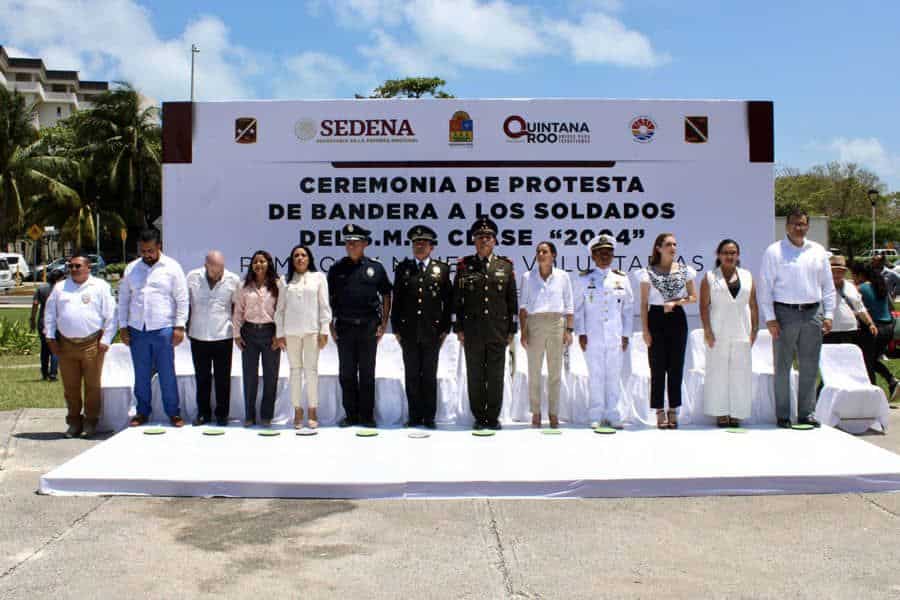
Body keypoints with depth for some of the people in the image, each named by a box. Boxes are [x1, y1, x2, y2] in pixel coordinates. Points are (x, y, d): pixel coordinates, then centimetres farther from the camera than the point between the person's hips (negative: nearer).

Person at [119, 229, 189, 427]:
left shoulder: (172, 267, 0)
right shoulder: (131, 269, 9)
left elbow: (182, 299, -1)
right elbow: (123, 299, 13)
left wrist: (179, 327, -7)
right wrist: (123, 326, 7)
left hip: (163, 329, -3)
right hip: (137, 330, 3)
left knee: (167, 374, 1)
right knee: (141, 375, 10)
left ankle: (173, 413, 10)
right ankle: (143, 412, 21)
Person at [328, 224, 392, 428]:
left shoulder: (375, 268, 2)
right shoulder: (337, 269, 5)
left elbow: (386, 296, 6)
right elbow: (328, 298, 8)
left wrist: (384, 323, 1)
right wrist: (331, 325, 2)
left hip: (369, 327, -1)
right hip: (344, 327, 1)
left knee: (367, 373, 4)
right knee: (346, 373, 5)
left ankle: (367, 415, 13)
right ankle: (351, 415, 15)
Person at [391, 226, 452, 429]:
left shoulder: (442, 269, 5)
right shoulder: (403, 268, 8)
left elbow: (448, 301, 5)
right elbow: (396, 300, 7)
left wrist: (445, 328, 0)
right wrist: (396, 328, 3)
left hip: (432, 331, -1)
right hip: (409, 332, 1)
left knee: (429, 375, 5)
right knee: (412, 376, 5)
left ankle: (429, 416, 12)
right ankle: (414, 416, 13)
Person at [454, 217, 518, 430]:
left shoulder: (506, 266, 7)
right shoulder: (464, 266, 5)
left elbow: (512, 300, 8)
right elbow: (457, 300, 6)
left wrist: (511, 329, 4)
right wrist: (459, 328, 1)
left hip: (498, 330, 0)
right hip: (472, 330, 0)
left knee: (496, 376, 4)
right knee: (475, 376, 5)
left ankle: (493, 417, 14)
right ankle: (479, 417, 14)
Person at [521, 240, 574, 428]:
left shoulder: (563, 276, 6)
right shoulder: (527, 277, 6)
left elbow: (569, 305, 7)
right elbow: (523, 306, 5)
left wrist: (569, 330, 0)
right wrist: (523, 331, -2)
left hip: (557, 324, 0)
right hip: (534, 324, 0)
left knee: (555, 372, 3)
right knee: (534, 372, 2)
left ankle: (553, 413, 11)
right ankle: (536, 413, 11)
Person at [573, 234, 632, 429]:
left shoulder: (622, 278, 11)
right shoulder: (583, 279, 6)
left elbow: (628, 307, 13)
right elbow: (578, 307, 6)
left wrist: (626, 334, 7)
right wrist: (581, 333, -2)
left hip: (615, 335, 1)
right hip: (592, 336, -1)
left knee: (614, 376, 2)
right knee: (595, 376, 0)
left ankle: (614, 415, 9)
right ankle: (596, 416, 7)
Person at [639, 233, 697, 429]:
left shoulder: (685, 270, 6)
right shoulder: (649, 272, 0)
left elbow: (693, 297, 9)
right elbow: (644, 303, 0)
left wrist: (676, 302, -10)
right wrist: (645, 330, -6)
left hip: (677, 319, 2)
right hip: (656, 319, -2)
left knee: (676, 367, 4)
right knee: (658, 368, 0)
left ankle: (673, 411, 13)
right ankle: (660, 412, 7)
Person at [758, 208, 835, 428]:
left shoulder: (818, 251, 12)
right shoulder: (774, 251, 0)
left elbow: (828, 286, 14)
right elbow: (765, 287, -3)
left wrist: (828, 315, 6)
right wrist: (770, 318, -9)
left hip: (812, 313, 4)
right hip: (785, 313, -4)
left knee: (810, 367, 7)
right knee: (783, 367, 2)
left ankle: (806, 413, 16)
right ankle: (782, 416, 8)